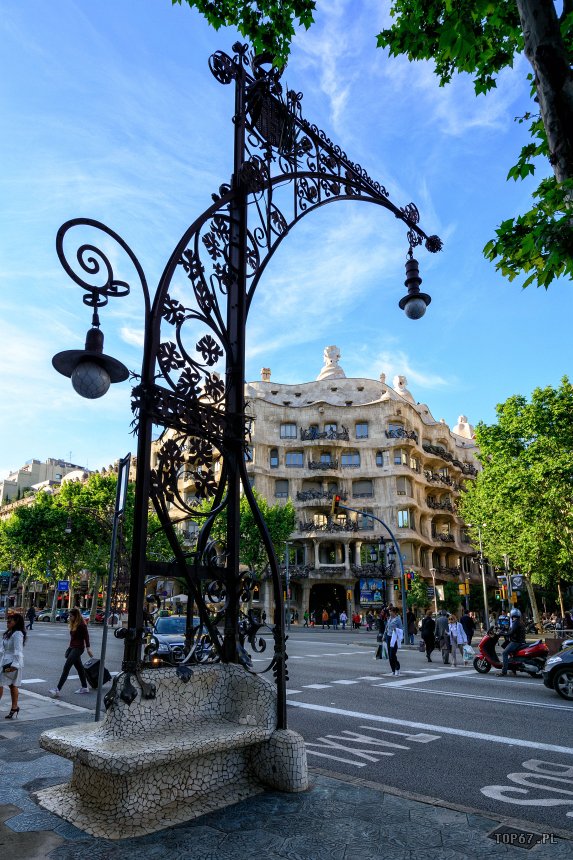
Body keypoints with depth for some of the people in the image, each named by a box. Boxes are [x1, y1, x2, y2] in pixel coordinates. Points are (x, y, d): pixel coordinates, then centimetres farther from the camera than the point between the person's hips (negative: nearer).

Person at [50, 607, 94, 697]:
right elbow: (73, 636, 13)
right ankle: (85, 687, 24)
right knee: (79, 667, 15)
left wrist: (88, 648, -19)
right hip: (72, 647, 9)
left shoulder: (81, 625, -13)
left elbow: (86, 636, -16)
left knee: (66, 667, -13)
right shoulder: (73, 624, 12)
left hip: (78, 648, -9)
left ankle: (58, 689, -13)